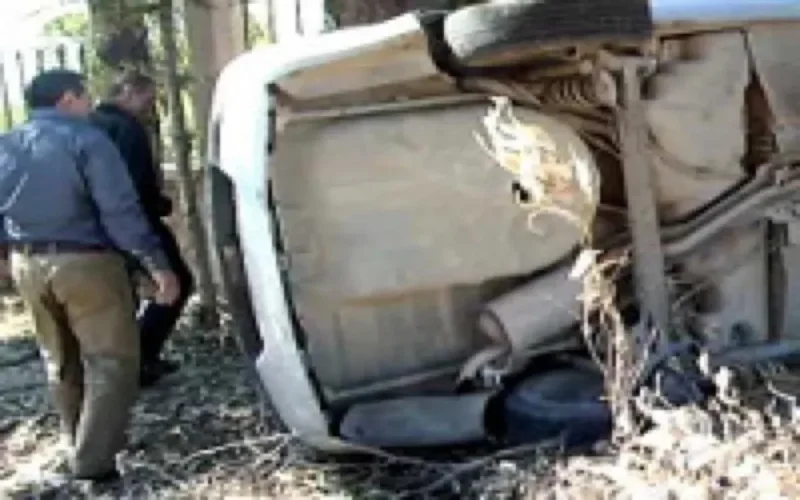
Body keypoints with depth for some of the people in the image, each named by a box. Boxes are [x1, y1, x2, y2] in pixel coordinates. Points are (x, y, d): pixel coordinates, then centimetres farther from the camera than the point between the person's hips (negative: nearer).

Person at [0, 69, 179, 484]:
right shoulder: (86, 140, -11)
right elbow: (120, 211, -18)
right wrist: (157, 264, -17)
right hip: (85, 262, -7)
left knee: (61, 363, 21)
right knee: (112, 361, 2)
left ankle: (79, 450, 34)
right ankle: (92, 461, -1)